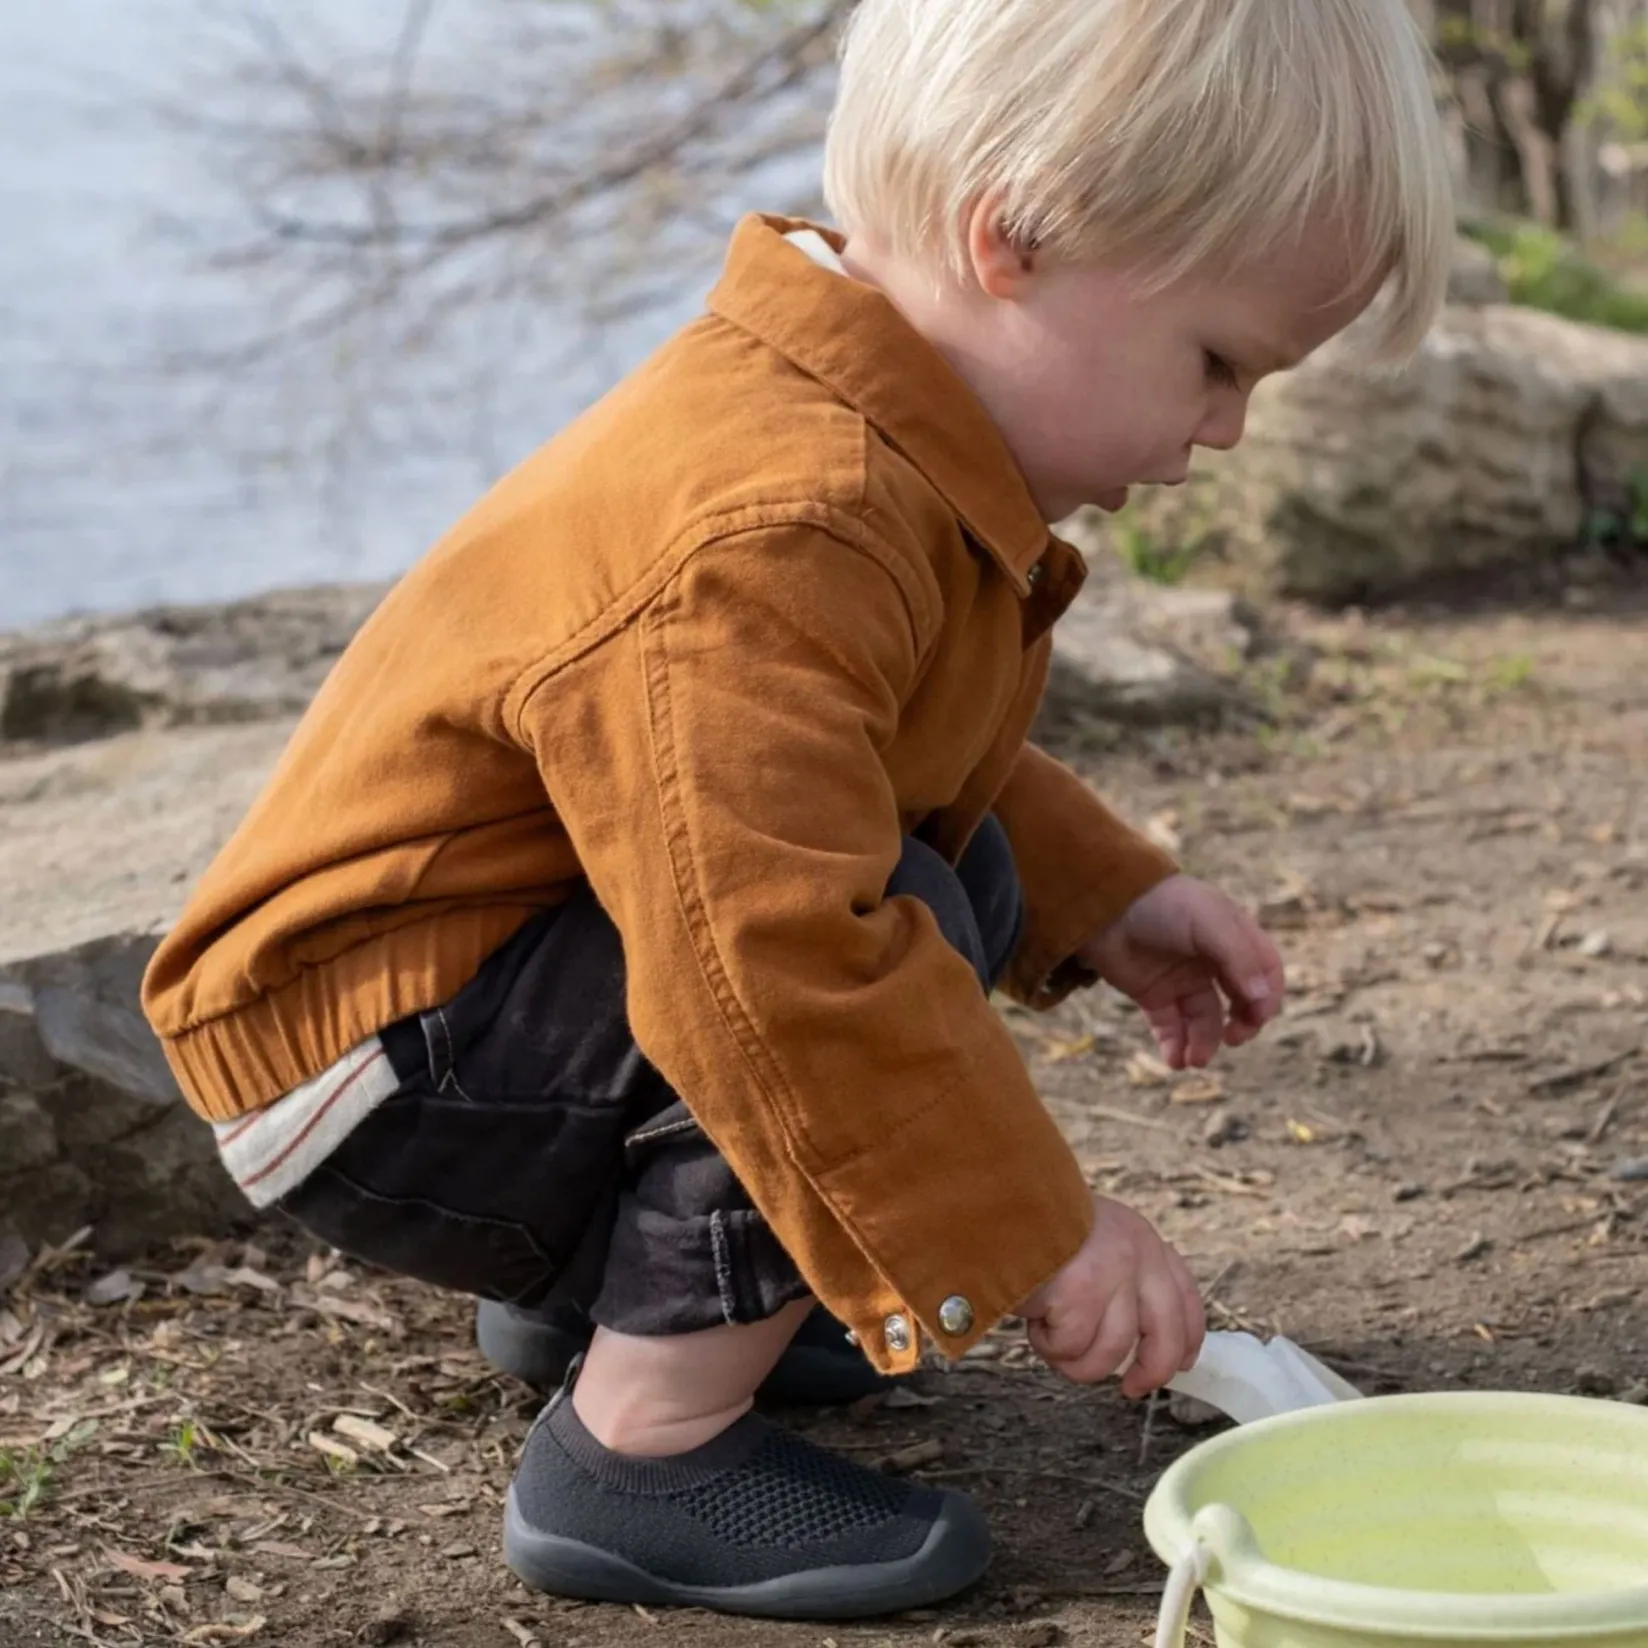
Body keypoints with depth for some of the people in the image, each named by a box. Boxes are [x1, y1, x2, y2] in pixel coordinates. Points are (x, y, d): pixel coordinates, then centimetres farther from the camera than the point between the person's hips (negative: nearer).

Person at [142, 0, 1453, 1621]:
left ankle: (582, 1288, 22)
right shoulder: (773, 543, -32)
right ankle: (643, 1451, -17)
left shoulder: (867, 454, 4)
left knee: (957, 879, 16)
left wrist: (1105, 901, 15)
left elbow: (910, 766, 24)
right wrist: (1034, 1240, -28)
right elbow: (787, 966, -37)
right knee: (905, 922, -26)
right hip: (364, 1076, -11)